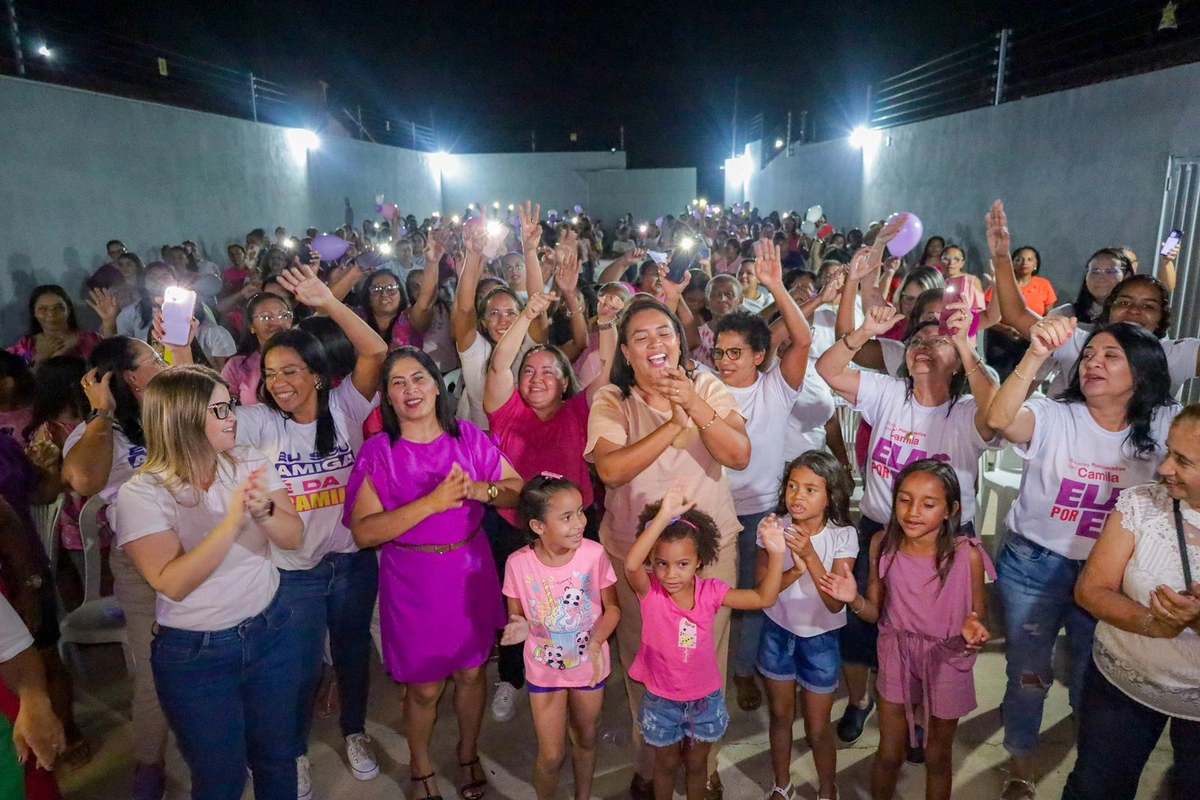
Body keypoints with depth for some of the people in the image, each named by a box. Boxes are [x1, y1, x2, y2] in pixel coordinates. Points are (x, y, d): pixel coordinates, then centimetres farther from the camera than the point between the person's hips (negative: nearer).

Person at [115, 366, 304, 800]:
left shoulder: (250, 464, -5)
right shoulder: (141, 493, -16)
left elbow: (294, 538, -9)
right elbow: (172, 583, -24)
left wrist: (264, 510, -29)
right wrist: (231, 523, -35)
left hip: (271, 632, 3)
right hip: (195, 654, -3)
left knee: (277, 759, 18)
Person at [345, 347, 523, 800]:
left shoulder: (468, 437, -2)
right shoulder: (378, 452, -9)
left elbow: (519, 490, 2)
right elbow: (364, 532, -16)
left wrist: (478, 490, -18)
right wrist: (431, 502, -25)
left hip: (470, 572, 2)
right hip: (413, 581, -2)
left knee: (472, 672, 16)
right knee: (424, 687, 10)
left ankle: (469, 754, 43)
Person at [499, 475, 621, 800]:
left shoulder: (594, 554, -22)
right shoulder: (519, 564, -22)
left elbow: (612, 608, -10)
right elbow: (516, 616, -6)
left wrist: (596, 641, -26)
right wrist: (520, 630, -29)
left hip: (589, 665, 1)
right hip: (545, 669, -1)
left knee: (585, 740, 23)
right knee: (551, 755, 8)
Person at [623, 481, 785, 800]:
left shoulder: (710, 591, -16)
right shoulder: (649, 592, -24)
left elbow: (763, 598, -15)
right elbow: (631, 564, -46)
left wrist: (776, 555, -30)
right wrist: (662, 518, -56)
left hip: (705, 698, 2)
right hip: (662, 700, -1)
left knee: (697, 764, 24)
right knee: (667, 763, 23)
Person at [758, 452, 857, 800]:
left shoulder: (843, 536, -20)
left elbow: (835, 603, -24)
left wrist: (810, 555, -36)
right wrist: (794, 571, -31)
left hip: (820, 639, -2)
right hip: (777, 633, 2)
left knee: (818, 728, 10)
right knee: (780, 715, 19)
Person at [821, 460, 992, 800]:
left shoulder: (967, 555, -21)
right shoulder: (883, 544, -14)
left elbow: (979, 613, -8)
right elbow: (875, 612, -5)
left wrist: (974, 630, -30)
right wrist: (854, 599, -26)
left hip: (947, 662, -1)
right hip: (898, 657, 1)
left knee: (937, 757, 21)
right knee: (889, 755, 17)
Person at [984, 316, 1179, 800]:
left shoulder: (1163, 426, -4)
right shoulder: (1055, 418, -15)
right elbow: (999, 419, -35)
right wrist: (1036, 356, -48)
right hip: (1033, 567, -2)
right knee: (1027, 674, 12)